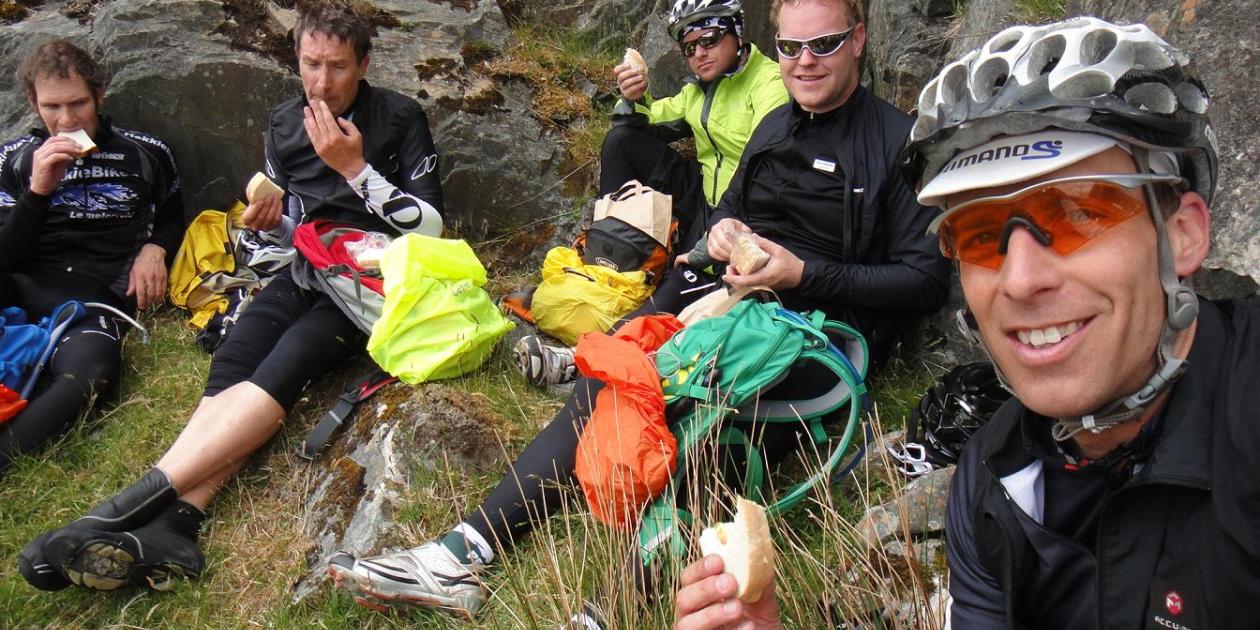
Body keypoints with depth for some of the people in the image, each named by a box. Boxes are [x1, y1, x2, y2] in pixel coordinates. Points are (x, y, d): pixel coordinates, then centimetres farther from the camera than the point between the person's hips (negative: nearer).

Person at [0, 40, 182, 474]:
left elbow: (174, 221, 29)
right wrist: (38, 190, -7)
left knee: (85, 375, -38)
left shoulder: (146, 154, 13)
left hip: (96, 299, -2)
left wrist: (154, 248, 5)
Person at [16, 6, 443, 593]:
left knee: (282, 365, -31)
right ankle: (172, 523, -41)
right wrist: (270, 221, 0)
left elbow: (429, 226, -7)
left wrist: (354, 167, -13)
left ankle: (134, 501, -41)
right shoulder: (285, 122, 15)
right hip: (302, 270, 5)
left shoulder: (400, 118, 0)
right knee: (230, 366, -25)